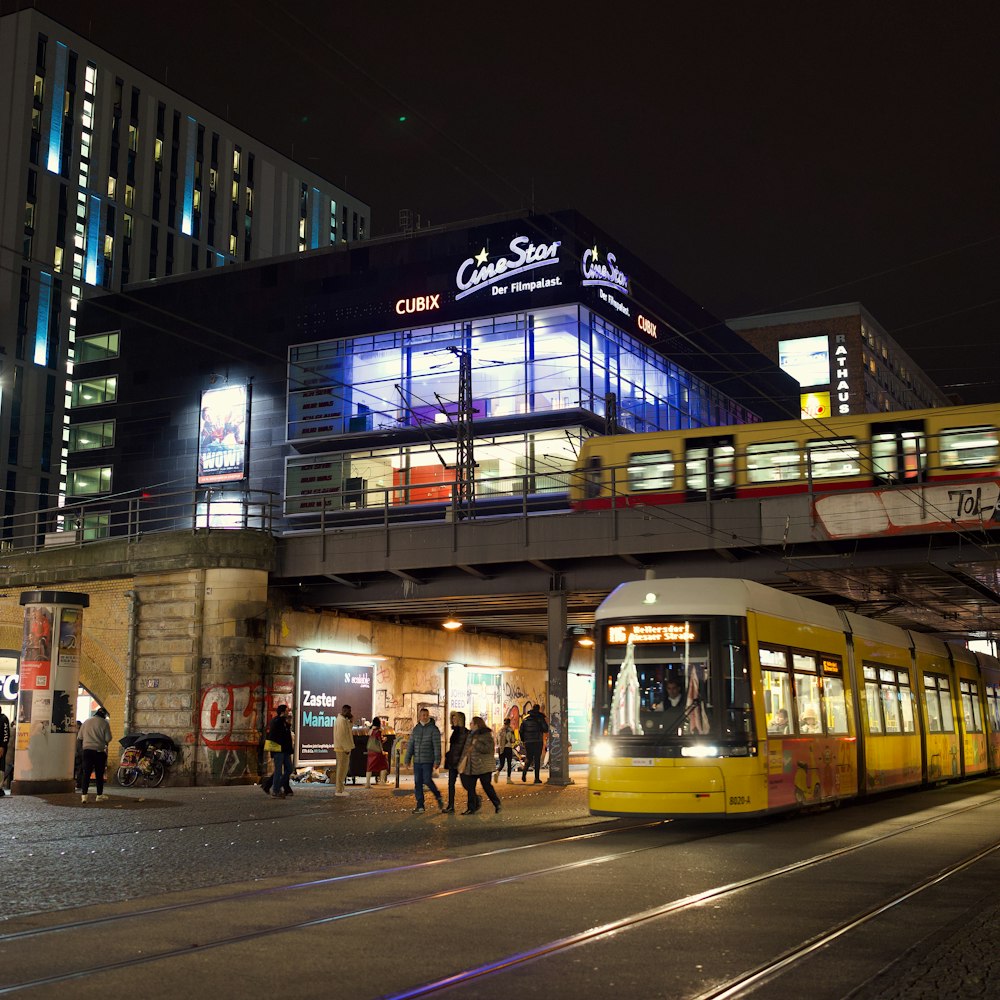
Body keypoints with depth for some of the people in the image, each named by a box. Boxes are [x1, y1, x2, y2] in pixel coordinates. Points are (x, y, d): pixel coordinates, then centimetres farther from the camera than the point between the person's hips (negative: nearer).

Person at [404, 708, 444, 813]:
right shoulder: (416, 729, 11)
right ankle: (420, 806, 8)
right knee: (417, 783, 3)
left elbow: (437, 746, -8)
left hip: (428, 761, -5)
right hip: (417, 761, 5)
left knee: (427, 780, -11)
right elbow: (410, 744, 14)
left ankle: (438, 797, 14)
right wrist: (407, 759, 9)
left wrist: (437, 761, -15)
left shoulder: (433, 729, -4)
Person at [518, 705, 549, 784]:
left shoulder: (525, 719, 7)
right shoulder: (540, 718, -3)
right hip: (538, 742, -3)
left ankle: (524, 773, -9)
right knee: (537, 759, 3)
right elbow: (546, 729, -7)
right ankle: (537, 778, 0)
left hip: (528, 742, 3)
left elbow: (521, 731, 8)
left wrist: (523, 740, 18)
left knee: (528, 758, 14)